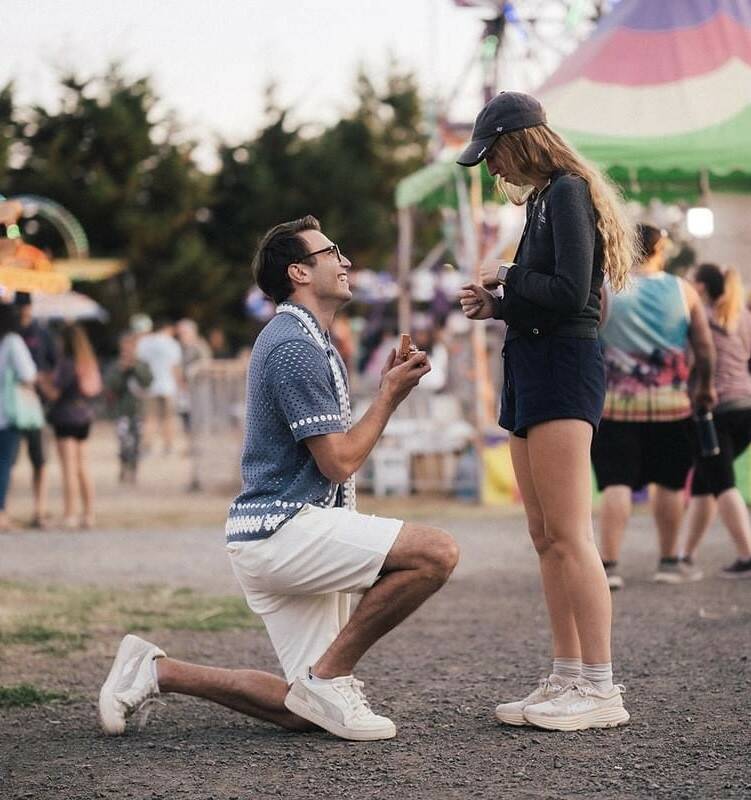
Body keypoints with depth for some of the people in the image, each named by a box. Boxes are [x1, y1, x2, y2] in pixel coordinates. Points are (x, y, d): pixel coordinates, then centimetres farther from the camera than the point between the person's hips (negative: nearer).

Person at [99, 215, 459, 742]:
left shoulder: (314, 343, 21)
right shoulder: (294, 346, -13)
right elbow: (339, 461, -14)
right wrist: (390, 397, -5)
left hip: (288, 539, 10)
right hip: (282, 533, -10)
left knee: (306, 713, 7)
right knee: (436, 553, -25)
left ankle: (157, 671, 12)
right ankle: (330, 675, -15)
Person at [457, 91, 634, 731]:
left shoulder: (567, 192, -9)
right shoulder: (544, 199, 19)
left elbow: (569, 292, -19)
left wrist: (507, 278, -5)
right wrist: (496, 305, 8)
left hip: (563, 367, -10)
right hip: (532, 367, 10)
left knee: (568, 536, -12)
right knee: (547, 538, 8)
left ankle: (600, 689, -12)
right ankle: (567, 679, 11)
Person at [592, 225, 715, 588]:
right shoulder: (682, 290, 1)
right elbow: (705, 348, 5)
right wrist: (705, 387, 20)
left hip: (616, 404, -1)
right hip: (671, 404, 1)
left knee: (615, 484, -2)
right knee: (669, 482, 14)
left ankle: (609, 566, -10)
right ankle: (669, 562, 23)